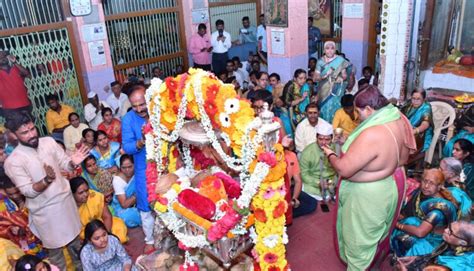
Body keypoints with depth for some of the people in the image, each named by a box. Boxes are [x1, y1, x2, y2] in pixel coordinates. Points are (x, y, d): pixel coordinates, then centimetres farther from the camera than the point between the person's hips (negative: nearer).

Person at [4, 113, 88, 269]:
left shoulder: (49, 142, -6)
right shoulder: (13, 161, -19)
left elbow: (64, 164, 2)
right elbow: (28, 191, -19)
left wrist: (73, 163, -21)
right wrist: (47, 180, -37)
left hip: (65, 198, 5)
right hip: (45, 210, -5)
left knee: (74, 238, 24)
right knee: (55, 247, 13)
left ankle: (81, 266, 46)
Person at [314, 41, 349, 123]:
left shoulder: (340, 60, -3)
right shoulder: (320, 61, 3)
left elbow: (345, 76, 1)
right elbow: (315, 78, -2)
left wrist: (342, 78, -20)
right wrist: (325, 75, -19)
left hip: (336, 91, -2)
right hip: (324, 91, 2)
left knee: (335, 109, -6)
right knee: (324, 109, 3)